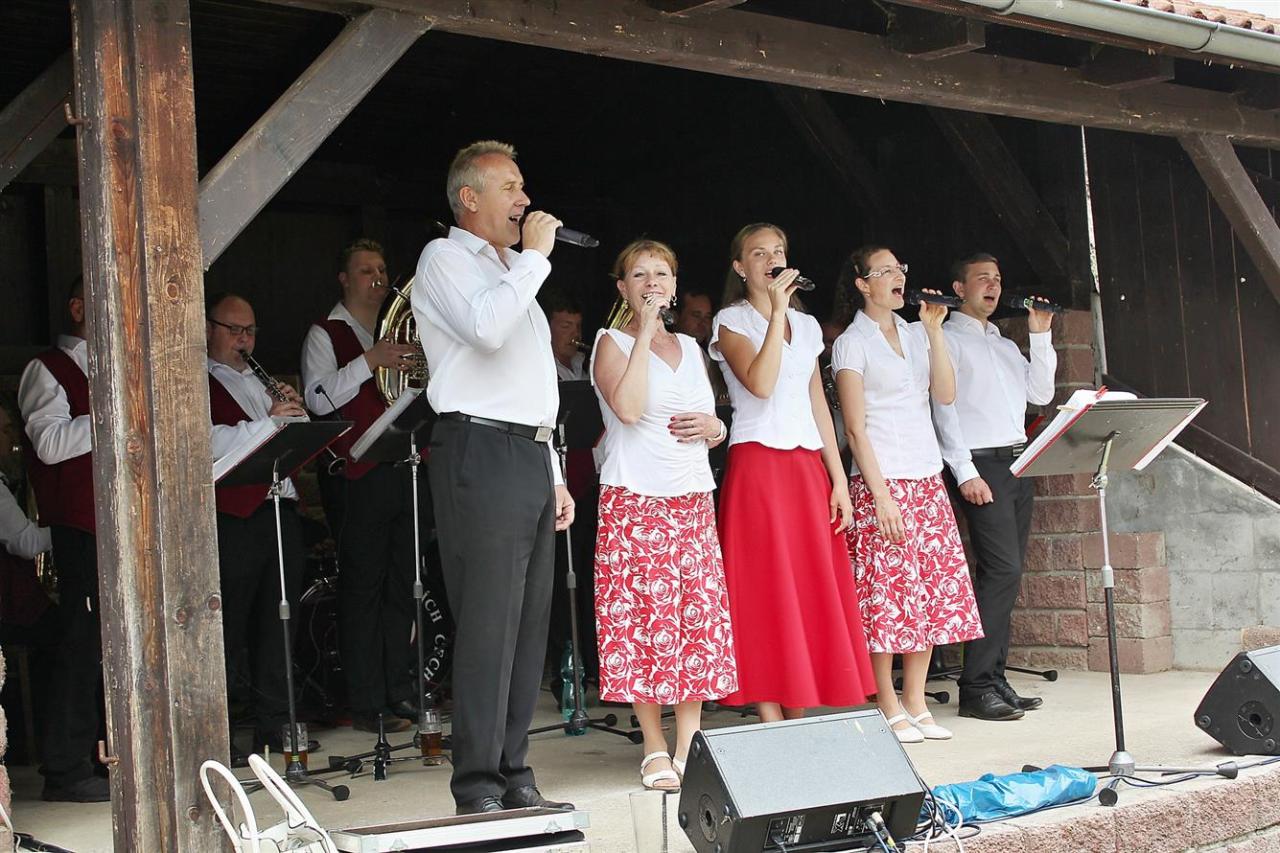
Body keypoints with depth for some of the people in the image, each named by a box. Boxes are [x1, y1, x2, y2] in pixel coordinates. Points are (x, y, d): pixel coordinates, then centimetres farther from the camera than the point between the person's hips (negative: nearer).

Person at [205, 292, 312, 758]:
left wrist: (294, 409, 3)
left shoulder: (261, 380, 25)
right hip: (231, 517, -7)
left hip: (280, 508, 8)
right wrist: (269, 422, -21)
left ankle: (273, 721, 18)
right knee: (227, 628, -6)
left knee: (277, 623, 10)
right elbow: (208, 443, -16)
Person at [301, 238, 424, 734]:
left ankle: (401, 691, 16)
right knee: (363, 587, -4)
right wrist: (370, 361, -19)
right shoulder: (326, 335, 4)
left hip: (410, 468, 6)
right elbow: (318, 399, -11)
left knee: (403, 586, 9)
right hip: (363, 475, -6)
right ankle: (366, 703, -1)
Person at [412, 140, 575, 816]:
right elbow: (485, 328, -21)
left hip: (531, 457, 9)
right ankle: (478, 789, -6)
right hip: (482, 453, -9)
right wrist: (534, 255, -9)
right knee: (487, 624, -10)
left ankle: (514, 776, 13)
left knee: (529, 624, 7)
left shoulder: (511, 271, 26)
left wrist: (554, 475, 21)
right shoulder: (445, 258, 0)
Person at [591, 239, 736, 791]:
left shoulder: (690, 347, 18)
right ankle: (655, 750, 3)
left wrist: (714, 426, 0)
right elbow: (628, 409, -18)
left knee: (699, 618, 0)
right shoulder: (612, 343, 1)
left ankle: (688, 748, 6)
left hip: (693, 499, 5)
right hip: (634, 498, -5)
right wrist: (644, 332, -13)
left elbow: (712, 421, 24)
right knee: (643, 618, -7)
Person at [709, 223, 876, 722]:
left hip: (808, 468, 6)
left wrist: (838, 478, 9)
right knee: (765, 592, -6)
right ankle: (772, 725, -4)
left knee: (812, 593, 3)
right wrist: (777, 311, -15)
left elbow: (818, 405, 15)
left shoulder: (807, 325, 17)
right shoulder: (731, 321, 1)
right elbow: (760, 383, -17)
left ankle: (799, 719, 8)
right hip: (757, 466, -5)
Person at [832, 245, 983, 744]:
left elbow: (946, 394, 4)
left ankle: (917, 704, 12)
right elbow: (855, 427, -8)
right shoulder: (852, 343, -2)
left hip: (927, 481, 6)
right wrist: (881, 494, -15)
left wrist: (934, 330, -1)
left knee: (933, 591, 4)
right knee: (885, 595, -7)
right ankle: (890, 709, 2)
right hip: (882, 482, -6)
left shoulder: (915, 333, 15)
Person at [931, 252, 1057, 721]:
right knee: (1002, 569, -16)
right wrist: (965, 472, -15)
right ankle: (976, 687, -15)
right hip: (980, 463, -8)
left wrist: (1040, 336, 8)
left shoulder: (1005, 344, 24)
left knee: (1007, 574, 5)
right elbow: (943, 409, -8)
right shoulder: (947, 339, 1)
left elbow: (1040, 394, 15)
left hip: (1017, 462, 8)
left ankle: (994, 679, 8)